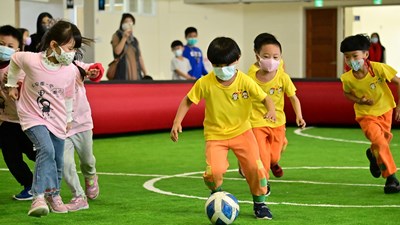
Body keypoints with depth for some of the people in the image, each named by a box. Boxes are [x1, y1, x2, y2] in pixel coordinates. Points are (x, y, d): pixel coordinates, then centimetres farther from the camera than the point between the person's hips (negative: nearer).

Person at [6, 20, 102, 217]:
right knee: (46, 150, -27)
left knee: (57, 161, 10)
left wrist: (68, 118, 19)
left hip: (56, 120, 4)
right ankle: (38, 197, -31)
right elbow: (14, 60, 5)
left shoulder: (71, 70, -10)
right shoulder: (31, 60, -20)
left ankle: (53, 195, 36)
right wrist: (12, 84, 14)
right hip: (33, 117, -4)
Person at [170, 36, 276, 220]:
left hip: (241, 130, 1)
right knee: (214, 171, -20)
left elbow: (265, 98, -8)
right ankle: (217, 193, 18)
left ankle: (259, 203, 17)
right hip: (215, 134, -1)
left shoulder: (245, 81, -13)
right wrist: (177, 122, -12)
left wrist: (271, 111, -30)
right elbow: (187, 101, -2)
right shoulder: (205, 83, -14)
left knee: (255, 167, -11)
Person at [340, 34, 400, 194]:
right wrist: (359, 101, -16)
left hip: (385, 109, 1)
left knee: (385, 139, 17)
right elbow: (347, 93, 3)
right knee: (379, 142, -19)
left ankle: (372, 154, 53)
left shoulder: (379, 68, -26)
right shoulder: (347, 78, -19)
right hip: (366, 115, -1)